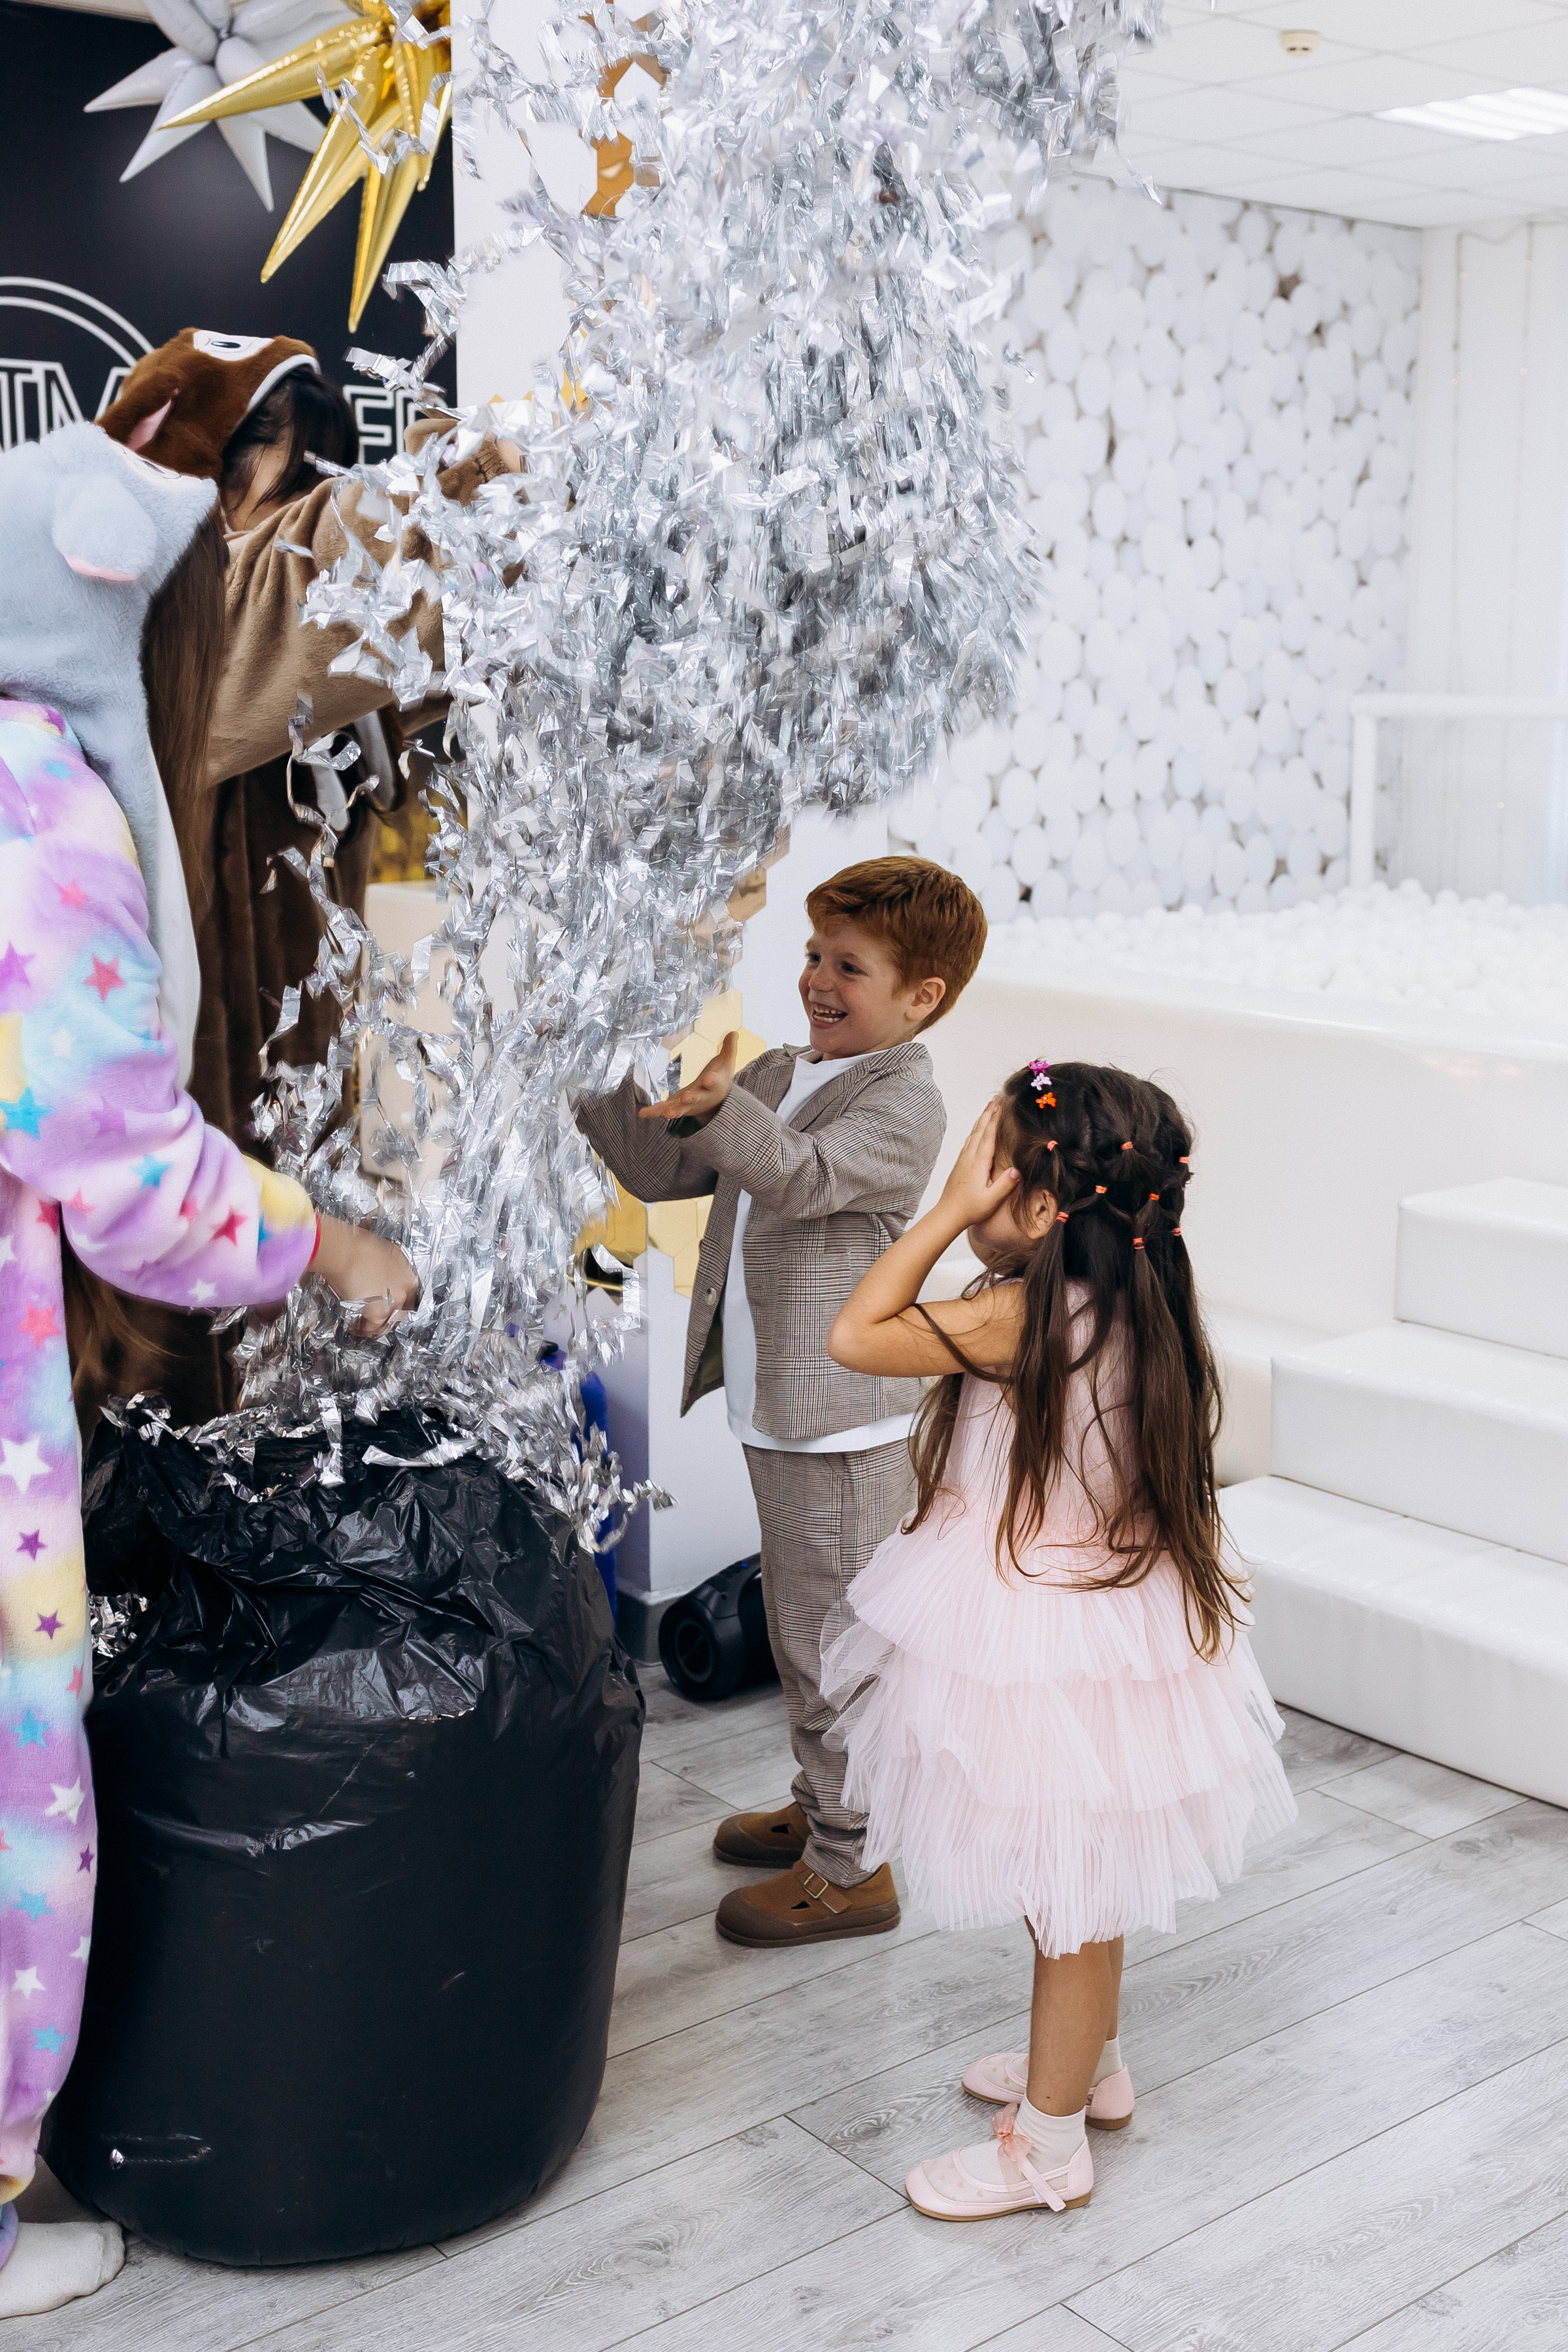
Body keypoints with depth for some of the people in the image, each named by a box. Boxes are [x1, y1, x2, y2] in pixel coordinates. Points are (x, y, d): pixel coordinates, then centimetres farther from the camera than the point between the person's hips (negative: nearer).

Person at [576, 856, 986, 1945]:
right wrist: (604, 1085, -1)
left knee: (829, 1643, 0)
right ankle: (821, 1807, 39)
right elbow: (662, 1169, 13)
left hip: (845, 1423, -9)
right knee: (801, 1632, 22)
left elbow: (802, 1176, -31)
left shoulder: (905, 1102, -14)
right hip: (777, 1410, 9)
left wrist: (722, 1107, -48)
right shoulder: (781, 1074, 13)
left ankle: (850, 1868, 13)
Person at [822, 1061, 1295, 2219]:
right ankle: (1089, 2062, 45)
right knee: (1079, 1884, 26)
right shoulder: (1140, 1310, -1)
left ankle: (1048, 2144, 23)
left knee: (1068, 1896, 7)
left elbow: (855, 1336, -23)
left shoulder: (1020, 1319, -27)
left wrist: (952, 1209, -20)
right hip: (1117, 1632, 9)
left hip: (1043, 1648, -9)